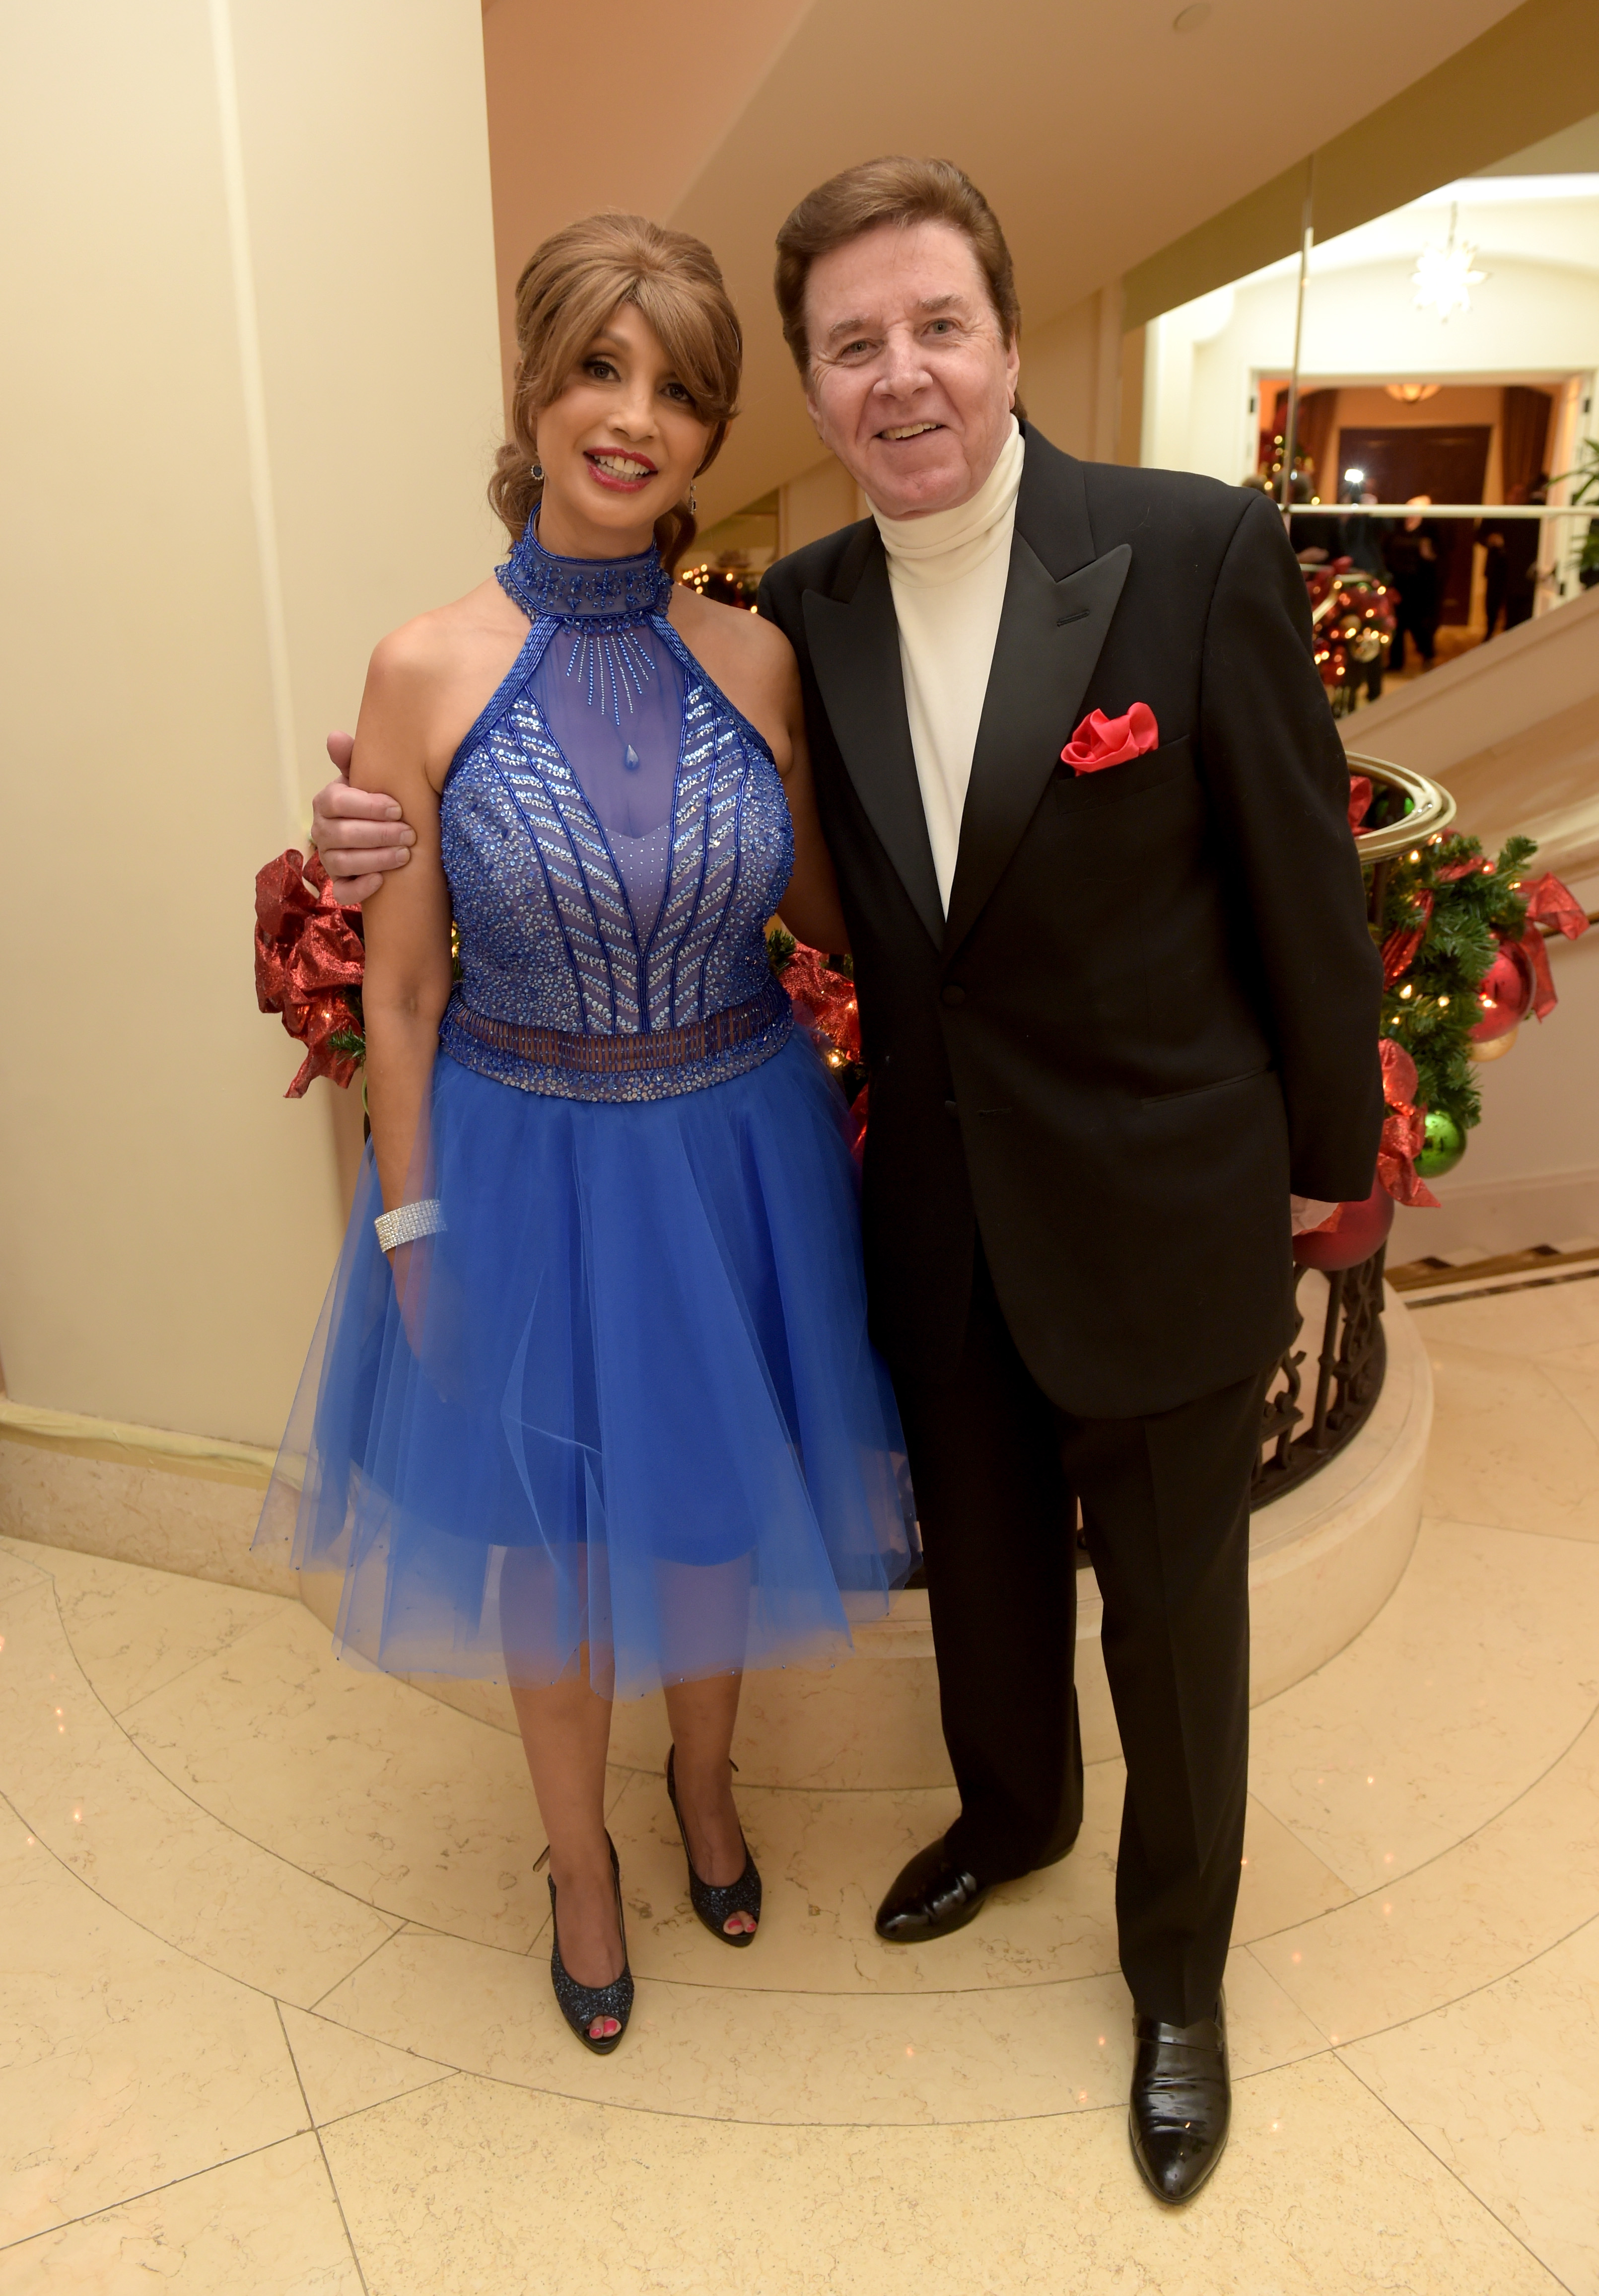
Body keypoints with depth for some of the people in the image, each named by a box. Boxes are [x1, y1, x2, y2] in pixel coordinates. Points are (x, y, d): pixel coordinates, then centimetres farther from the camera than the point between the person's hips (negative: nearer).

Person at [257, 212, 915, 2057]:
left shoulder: (756, 660, -6)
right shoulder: (429, 670, -12)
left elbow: (824, 907, 7)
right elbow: (400, 993, -6)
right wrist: (410, 1239, -3)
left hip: (732, 1160, 2)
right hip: (524, 1164, -1)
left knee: (715, 1500, 21)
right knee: (550, 1534, 17)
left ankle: (705, 1780, 54)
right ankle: (579, 1857, 47)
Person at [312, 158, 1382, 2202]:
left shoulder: (1199, 549, -15)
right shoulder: (806, 611, -2)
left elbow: (1302, 876, -9)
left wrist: (1325, 1153, -1)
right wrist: (428, 844, -6)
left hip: (1156, 1212, -3)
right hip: (935, 1213, 4)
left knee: (1171, 1612, 15)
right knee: (981, 1561, 24)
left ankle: (1178, 1969, 43)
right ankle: (1010, 1808, 56)